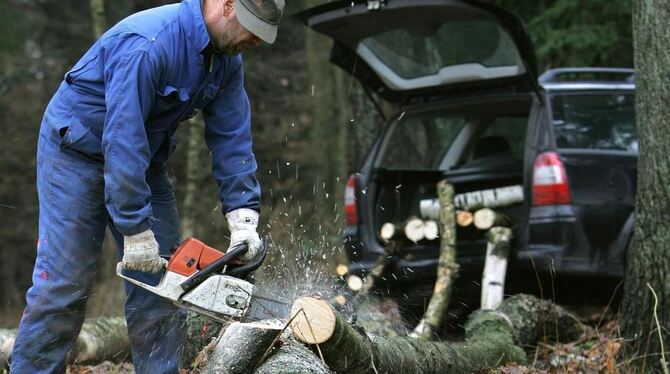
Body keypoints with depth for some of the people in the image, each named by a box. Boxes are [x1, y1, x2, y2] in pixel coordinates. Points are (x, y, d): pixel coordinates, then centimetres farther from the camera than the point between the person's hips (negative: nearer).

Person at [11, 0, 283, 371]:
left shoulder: (227, 59, -6)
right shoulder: (148, 45, -32)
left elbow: (232, 139, -4)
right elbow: (123, 138, -33)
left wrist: (243, 220, -14)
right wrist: (135, 231, -31)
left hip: (143, 160, 8)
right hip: (78, 149, -8)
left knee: (161, 280, 1)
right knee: (63, 285, -10)